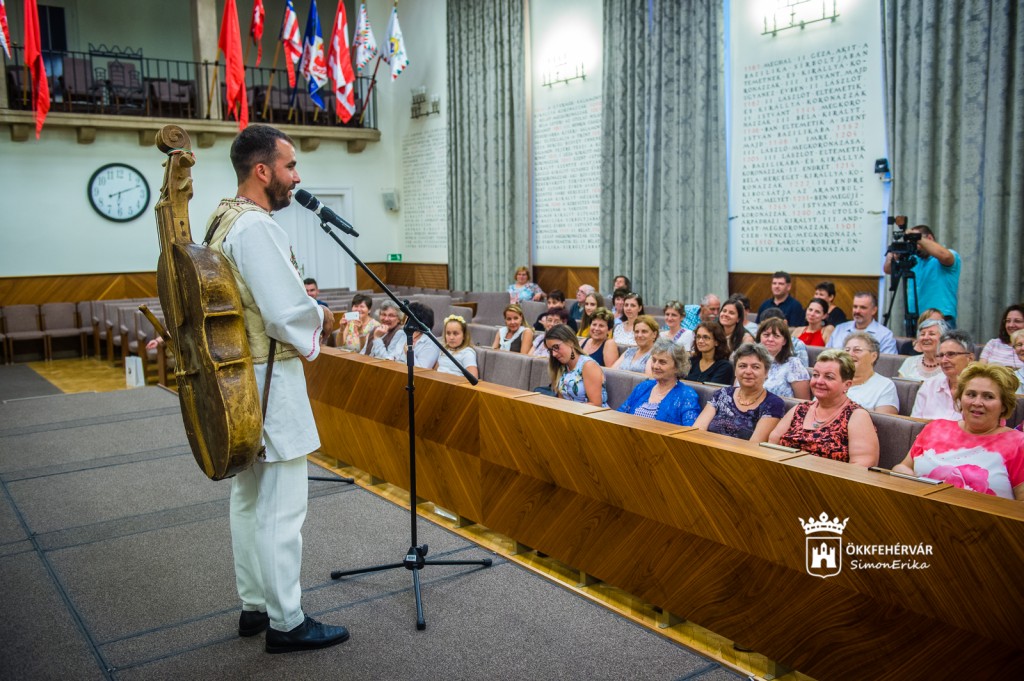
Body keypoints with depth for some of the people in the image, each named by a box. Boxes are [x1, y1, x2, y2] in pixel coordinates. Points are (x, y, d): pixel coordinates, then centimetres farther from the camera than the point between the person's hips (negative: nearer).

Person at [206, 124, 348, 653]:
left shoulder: (223, 220, 13)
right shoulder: (256, 227, -19)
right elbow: (288, 315, -23)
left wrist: (307, 309, 10)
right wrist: (322, 319, -4)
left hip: (240, 376, 11)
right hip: (269, 380, -10)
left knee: (249, 498, 16)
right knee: (281, 505, -2)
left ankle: (254, 605, 29)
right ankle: (285, 622, 9)